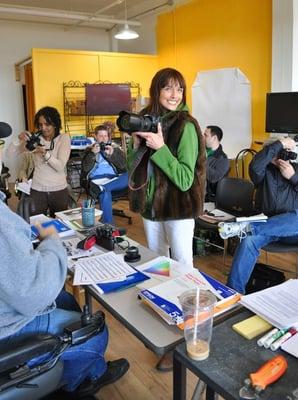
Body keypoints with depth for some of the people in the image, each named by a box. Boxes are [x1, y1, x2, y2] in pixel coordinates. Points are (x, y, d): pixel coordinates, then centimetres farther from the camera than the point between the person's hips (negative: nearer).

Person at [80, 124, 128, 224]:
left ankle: (101, 187, -43)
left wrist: (112, 154, -6)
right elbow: (85, 168, 4)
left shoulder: (115, 149, 22)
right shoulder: (89, 150, 19)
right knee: (104, 193, -37)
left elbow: (123, 166, 7)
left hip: (114, 180, 2)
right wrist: (92, 154, -8)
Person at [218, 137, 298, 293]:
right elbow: (255, 166, -17)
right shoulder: (265, 171, 8)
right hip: (267, 225, -1)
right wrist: (280, 143, -14)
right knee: (249, 240, -31)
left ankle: (245, 227, -38)